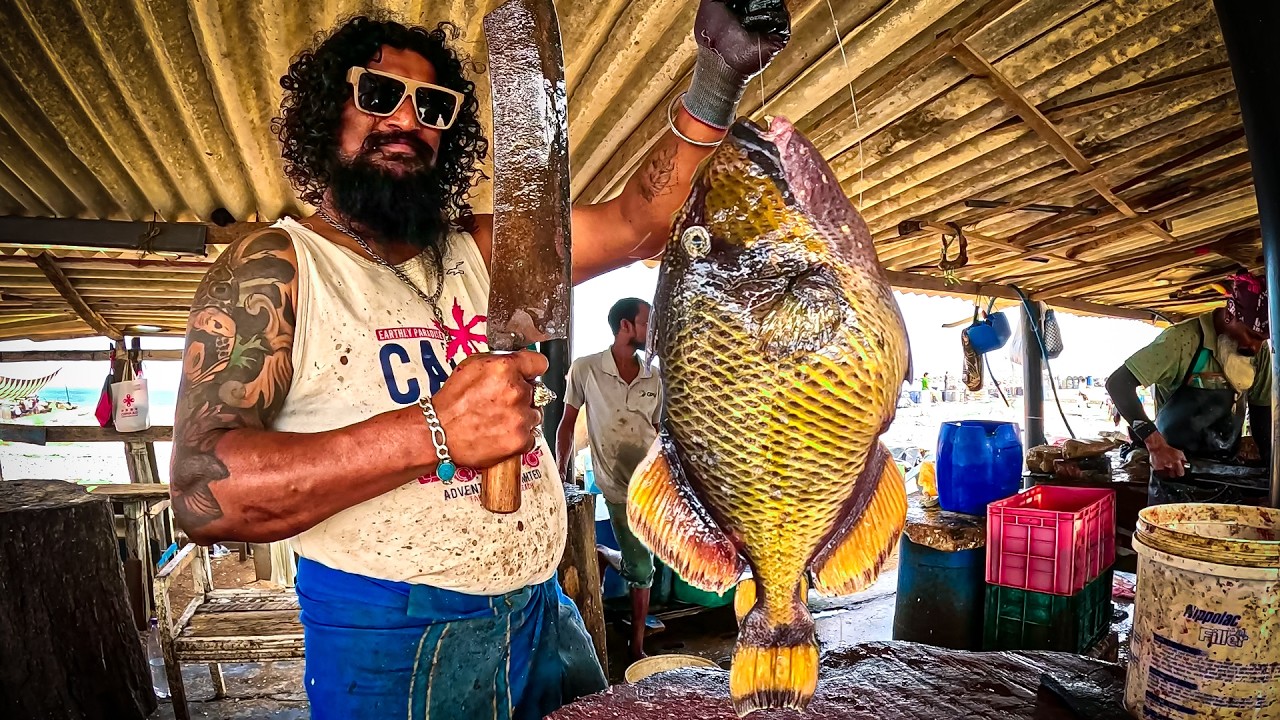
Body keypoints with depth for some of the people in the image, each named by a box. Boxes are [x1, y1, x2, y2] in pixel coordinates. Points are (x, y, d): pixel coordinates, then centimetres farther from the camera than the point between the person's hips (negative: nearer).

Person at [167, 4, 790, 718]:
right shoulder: (271, 265, -8)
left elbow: (639, 222, -3)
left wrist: (719, 78, -14)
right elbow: (202, 494, -19)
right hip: (388, 640, -5)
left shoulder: (482, 250, 6)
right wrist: (432, 431, -29)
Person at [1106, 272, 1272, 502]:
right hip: (1176, 472, -5)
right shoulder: (1184, 339, -19)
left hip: (1227, 474, 6)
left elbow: (1261, 409, 12)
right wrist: (1156, 445, -33)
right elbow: (1118, 384, -25)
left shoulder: (1261, 352, 0)